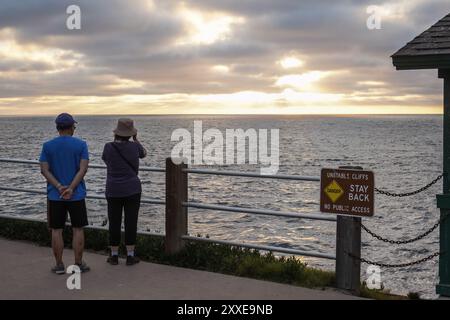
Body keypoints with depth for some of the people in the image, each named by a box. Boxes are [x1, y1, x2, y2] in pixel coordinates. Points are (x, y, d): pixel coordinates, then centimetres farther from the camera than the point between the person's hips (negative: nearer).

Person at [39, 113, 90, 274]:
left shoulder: (47, 146, 0)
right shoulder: (81, 145, -4)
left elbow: (44, 170, -8)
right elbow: (83, 169, -13)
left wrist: (59, 187, -15)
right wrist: (71, 189, -17)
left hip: (54, 195, 1)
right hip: (77, 195, -1)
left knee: (56, 230, 8)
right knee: (78, 229, 8)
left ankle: (59, 265, 12)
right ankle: (78, 264, 10)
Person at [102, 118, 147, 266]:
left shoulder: (109, 147, -8)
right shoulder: (134, 146, -7)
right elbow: (144, 154, 15)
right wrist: (136, 139, 20)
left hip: (114, 191, 0)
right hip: (132, 190, 0)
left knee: (114, 223, 9)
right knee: (131, 223, 5)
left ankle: (114, 256, 15)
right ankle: (130, 256, 8)